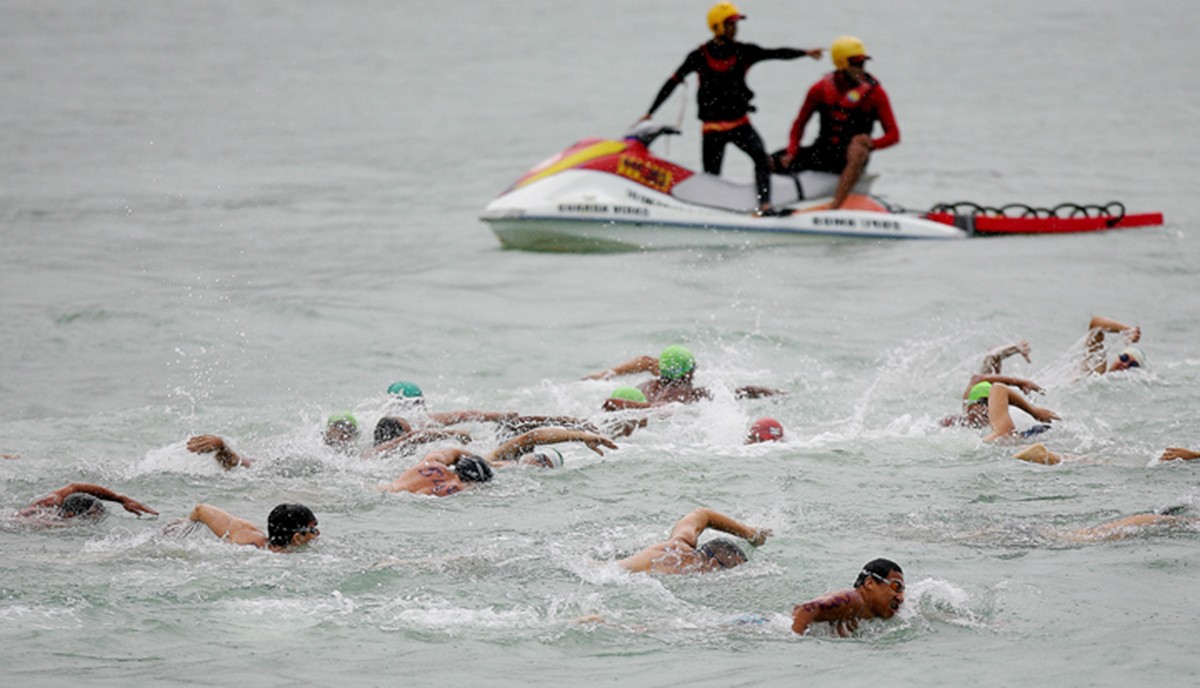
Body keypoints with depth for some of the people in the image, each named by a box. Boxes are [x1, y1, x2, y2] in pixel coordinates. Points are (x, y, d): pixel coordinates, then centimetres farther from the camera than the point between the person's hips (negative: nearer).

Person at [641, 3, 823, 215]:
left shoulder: (743, 52, 1)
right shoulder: (699, 57, -3)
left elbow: (776, 53, -9)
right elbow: (672, 83, 1)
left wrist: (805, 53, -24)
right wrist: (651, 112, 1)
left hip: (740, 123, 1)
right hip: (712, 126, -1)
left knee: (761, 157, -22)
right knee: (711, 176, 2)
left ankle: (764, 205, -27)